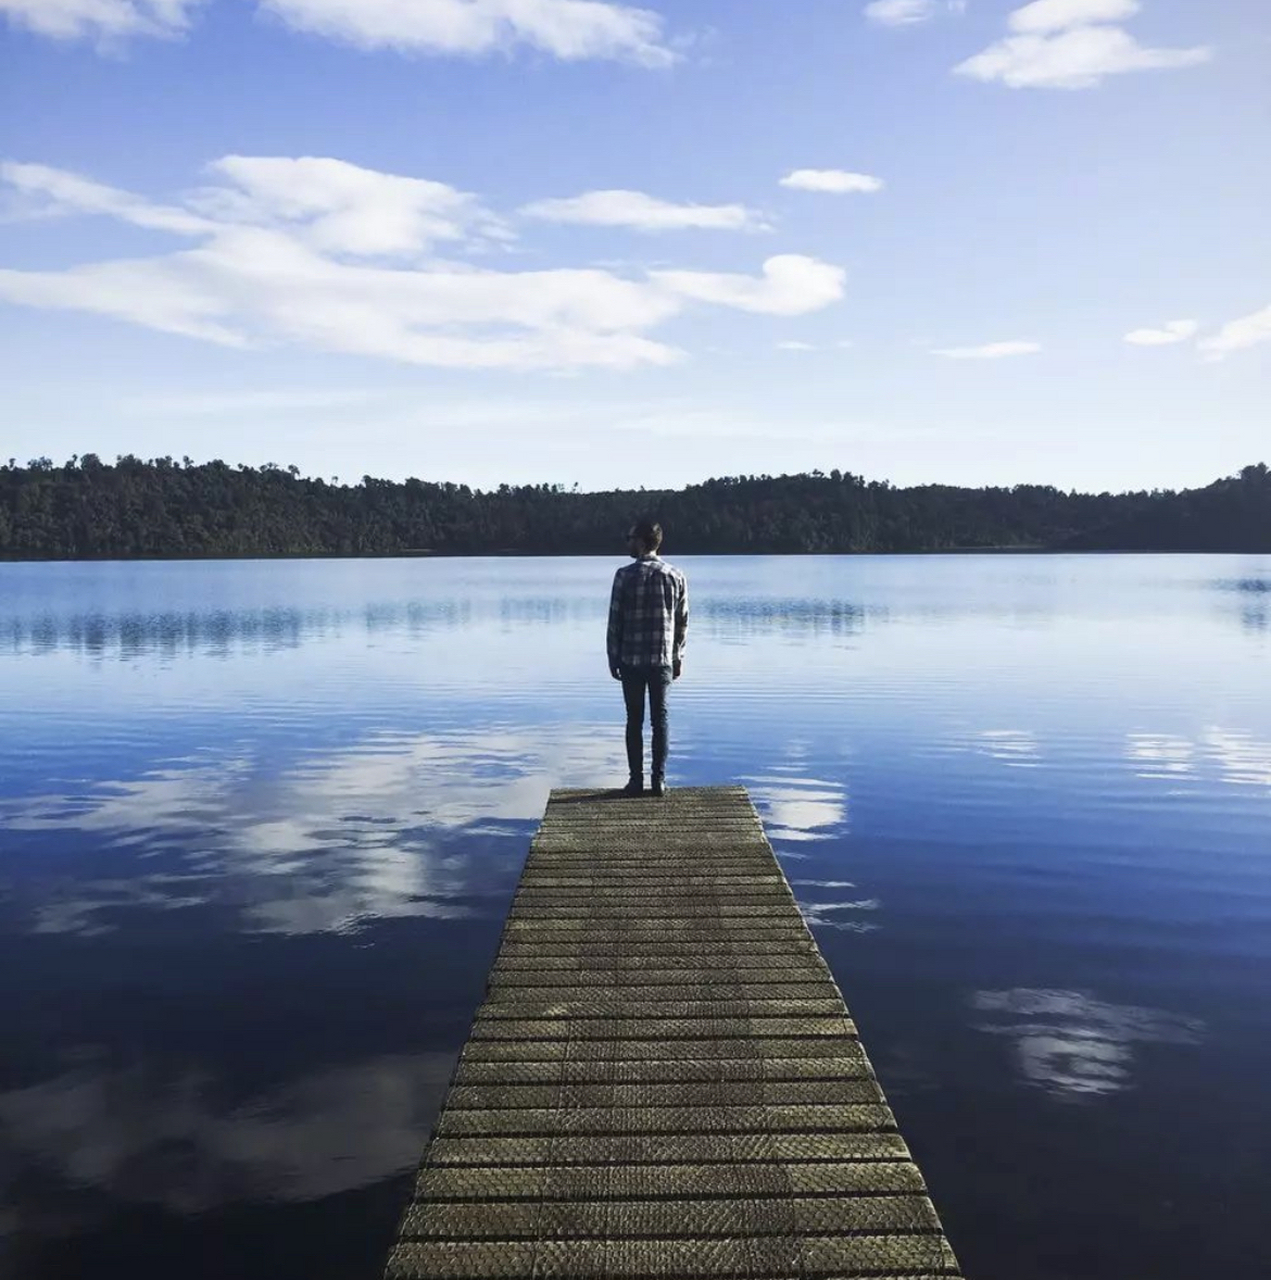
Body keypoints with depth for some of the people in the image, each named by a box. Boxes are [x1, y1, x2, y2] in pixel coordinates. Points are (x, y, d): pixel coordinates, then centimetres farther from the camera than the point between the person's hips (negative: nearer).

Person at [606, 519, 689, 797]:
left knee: (635, 720, 5)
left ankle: (636, 780, 7)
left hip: (631, 660, -2)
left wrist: (613, 658, 3)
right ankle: (659, 779, 8)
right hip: (663, 660, 2)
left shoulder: (625, 575, -8)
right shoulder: (676, 576, 2)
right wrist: (678, 658, 13)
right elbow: (682, 622, 5)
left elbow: (615, 620, -6)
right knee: (660, 719, 8)